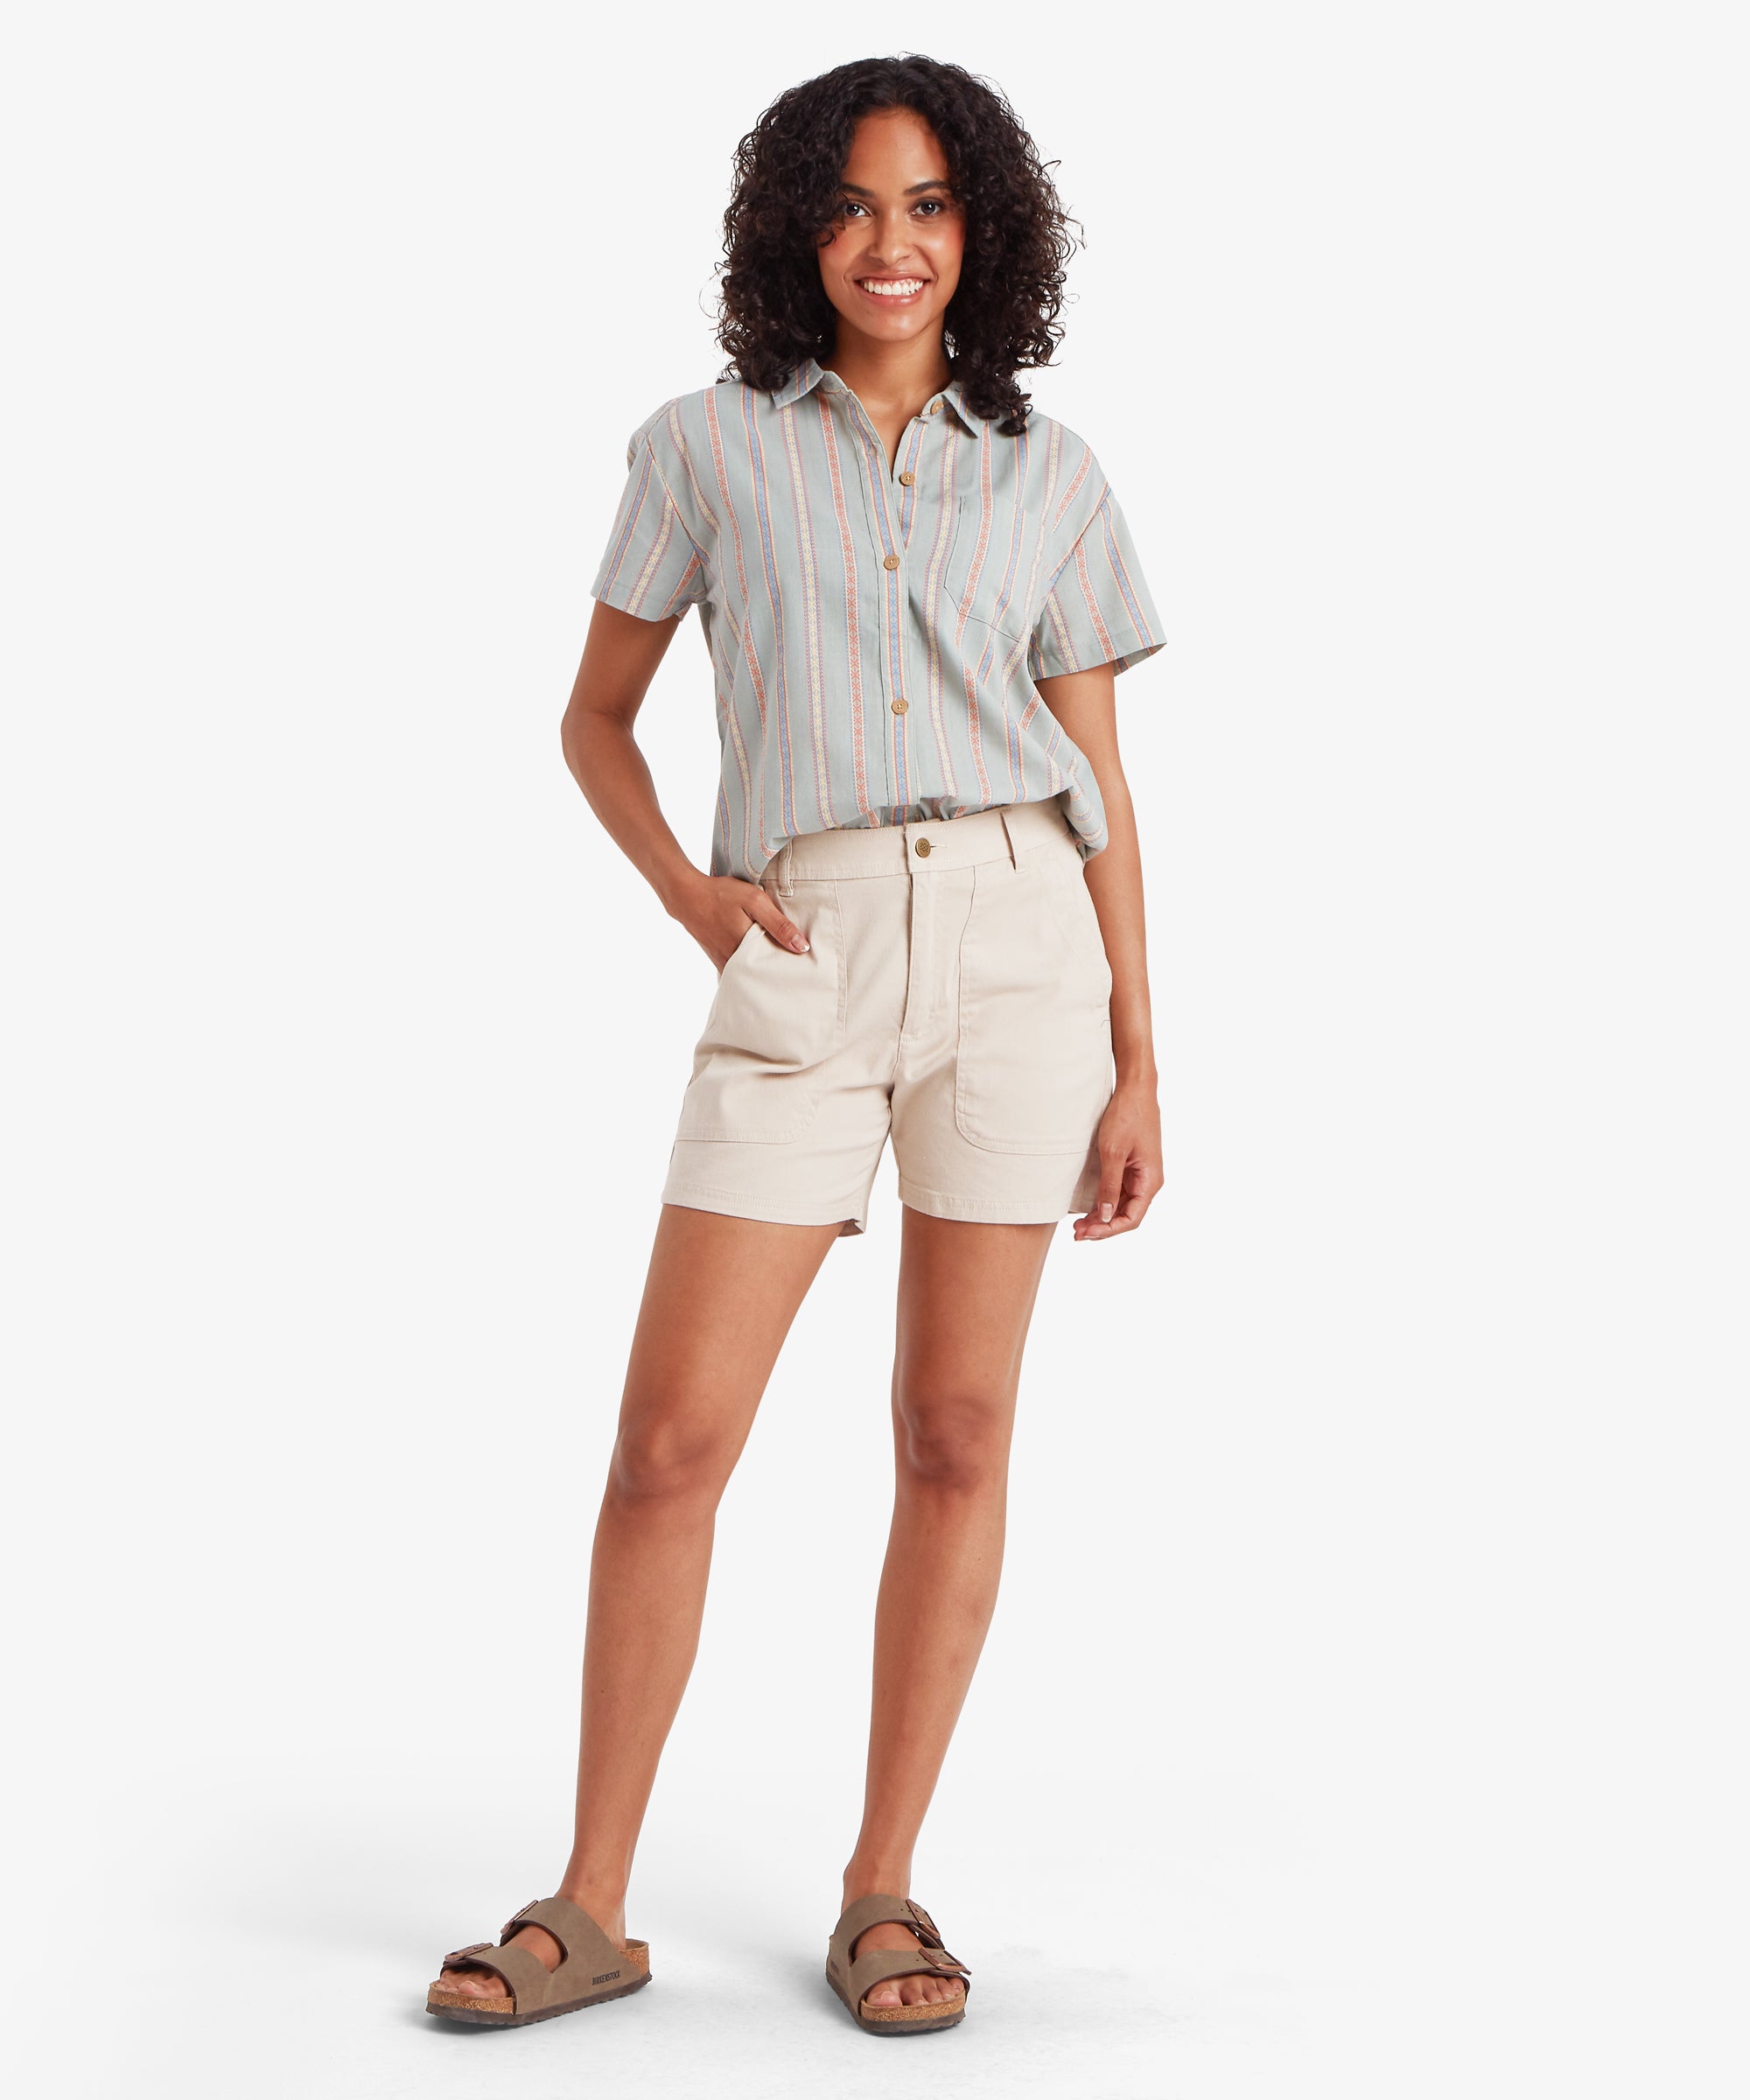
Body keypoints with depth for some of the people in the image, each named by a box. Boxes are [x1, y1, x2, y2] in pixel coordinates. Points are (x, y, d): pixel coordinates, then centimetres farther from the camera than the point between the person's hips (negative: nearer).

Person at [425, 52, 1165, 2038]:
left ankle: (881, 1892, 15)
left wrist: (1138, 1062, 5)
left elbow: (1102, 786, 10)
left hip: (1018, 939, 1)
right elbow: (594, 718, 15)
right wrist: (689, 896, -2)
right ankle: (592, 1907, 10)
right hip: (803, 966, 0)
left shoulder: (1047, 476, 11)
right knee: (671, 1441, -4)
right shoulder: (709, 446, 9)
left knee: (956, 1431, 2)